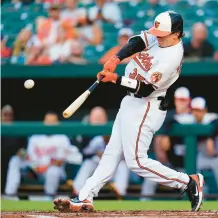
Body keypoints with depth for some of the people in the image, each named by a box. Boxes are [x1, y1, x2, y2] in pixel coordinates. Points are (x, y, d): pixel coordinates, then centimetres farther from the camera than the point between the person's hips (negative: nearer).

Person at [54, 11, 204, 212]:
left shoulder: (171, 58, -25)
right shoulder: (159, 36, -1)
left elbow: (145, 88, -26)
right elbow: (137, 42, -6)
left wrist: (116, 79, -29)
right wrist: (115, 59, -22)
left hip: (146, 108, -9)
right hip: (131, 102, 9)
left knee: (136, 161, -9)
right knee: (112, 152, 8)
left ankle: (189, 182, -1)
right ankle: (84, 199, 8)